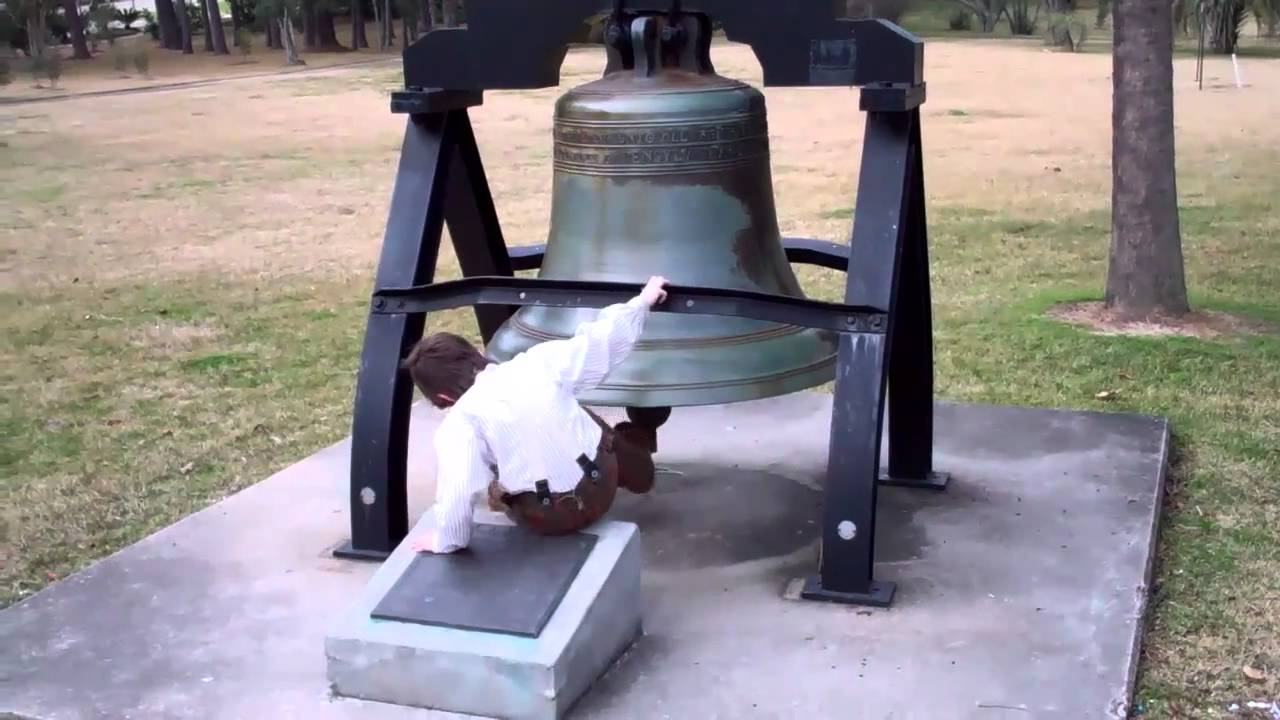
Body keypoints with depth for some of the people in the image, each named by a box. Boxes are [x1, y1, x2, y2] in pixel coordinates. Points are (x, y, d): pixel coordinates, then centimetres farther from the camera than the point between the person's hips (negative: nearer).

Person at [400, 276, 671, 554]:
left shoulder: (460, 422, -19)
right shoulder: (540, 359, -11)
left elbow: (457, 492, -27)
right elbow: (604, 337, -2)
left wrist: (446, 539, -10)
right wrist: (642, 301, 13)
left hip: (549, 519, -3)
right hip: (601, 486, 3)